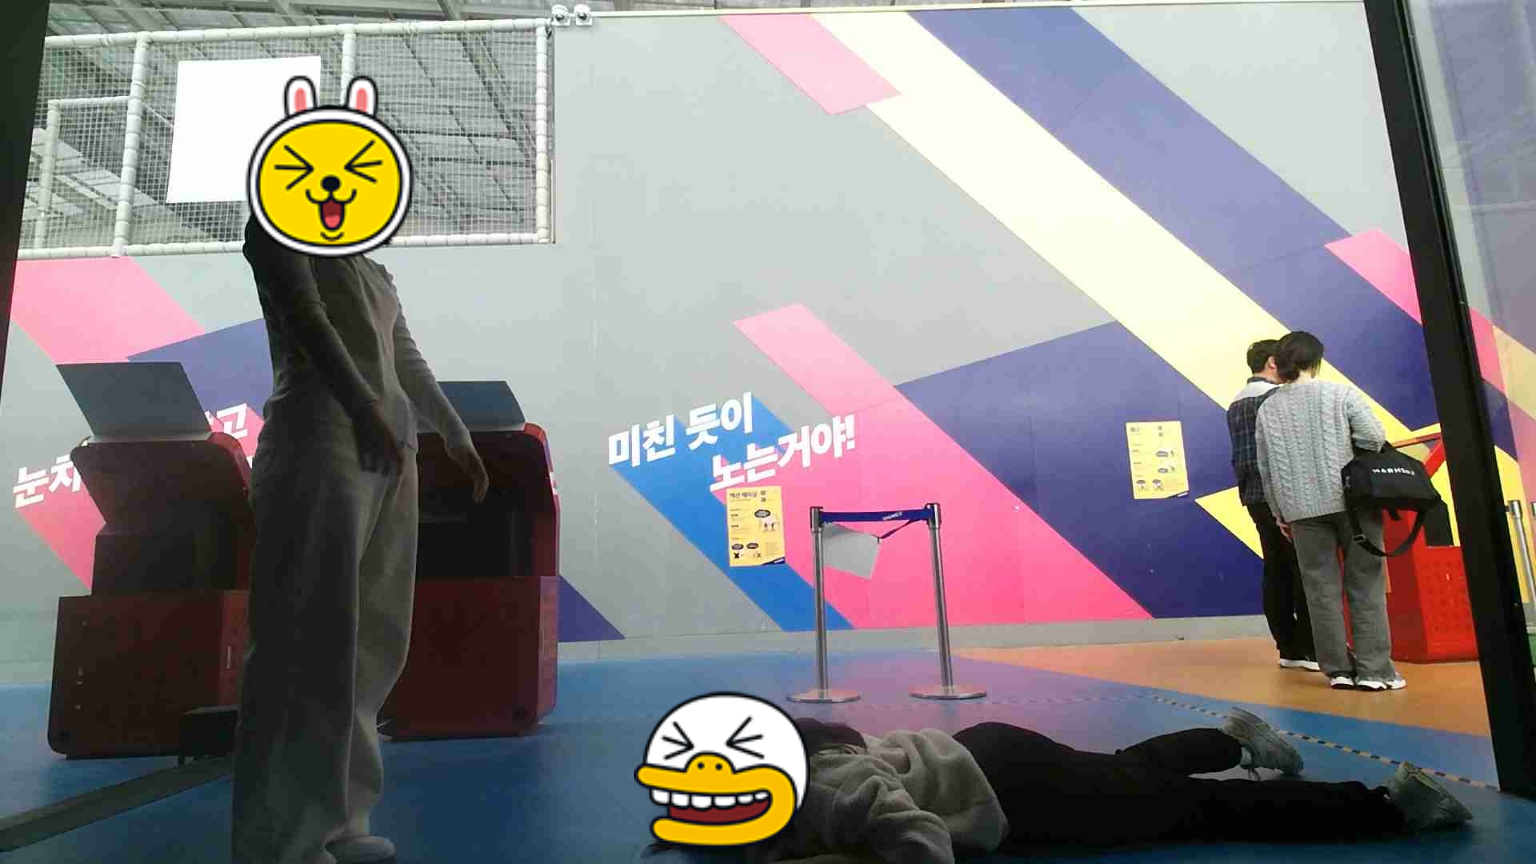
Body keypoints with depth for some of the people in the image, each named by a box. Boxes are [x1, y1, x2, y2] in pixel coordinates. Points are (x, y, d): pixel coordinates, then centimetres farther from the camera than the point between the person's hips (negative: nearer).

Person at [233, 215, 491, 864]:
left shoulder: (375, 274, 29)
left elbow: (407, 359, 32)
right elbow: (304, 315, -9)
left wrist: (456, 435, 33)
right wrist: (363, 407, -24)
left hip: (391, 452, 8)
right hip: (321, 440, -8)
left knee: (374, 639, 4)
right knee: (310, 638, -10)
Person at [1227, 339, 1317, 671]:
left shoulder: (1235, 404, 16)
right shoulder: (1277, 396, -9)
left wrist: (1246, 488, 18)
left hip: (1255, 496, 8)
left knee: (1276, 572, 9)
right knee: (1305, 571, -4)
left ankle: (1287, 648, 11)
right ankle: (1311, 649, -3)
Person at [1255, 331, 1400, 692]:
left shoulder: (1267, 408, 7)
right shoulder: (1340, 393, -1)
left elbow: (1265, 467, 8)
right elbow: (1375, 437, -9)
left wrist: (1279, 512, 16)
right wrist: (1350, 448, 13)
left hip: (1302, 509, 2)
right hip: (1351, 499, -2)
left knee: (1321, 588, 6)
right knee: (1365, 585, 4)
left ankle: (1338, 669, 9)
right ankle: (1374, 669, 4)